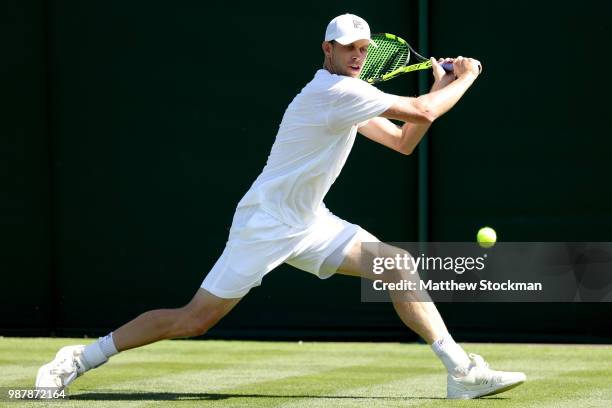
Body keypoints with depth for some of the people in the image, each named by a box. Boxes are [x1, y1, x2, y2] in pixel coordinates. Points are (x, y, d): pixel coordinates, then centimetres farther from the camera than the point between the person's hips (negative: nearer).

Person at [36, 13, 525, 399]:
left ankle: (462, 371, -2)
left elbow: (404, 141, 16)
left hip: (310, 226, 9)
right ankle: (83, 357, 6)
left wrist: (439, 85, 7)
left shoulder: (351, 99, 10)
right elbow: (424, 112, -20)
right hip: (265, 223, -9)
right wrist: (465, 79, -3)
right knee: (193, 320, -8)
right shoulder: (337, 91, -20)